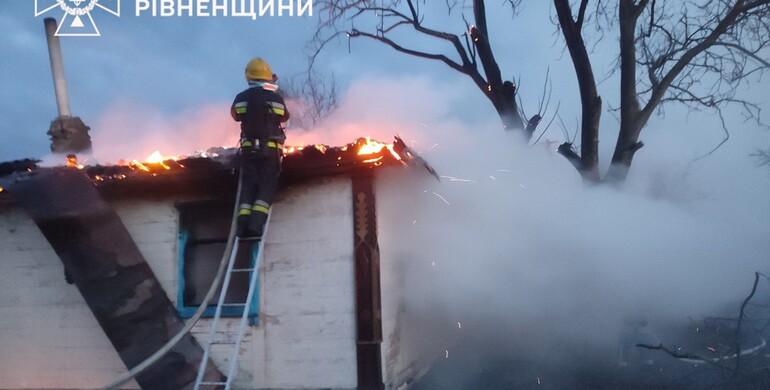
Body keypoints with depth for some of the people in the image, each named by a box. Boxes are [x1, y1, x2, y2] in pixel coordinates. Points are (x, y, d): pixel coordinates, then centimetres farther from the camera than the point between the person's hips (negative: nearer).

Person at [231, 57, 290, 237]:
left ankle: (243, 224, -8)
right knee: (267, 186, 1)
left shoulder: (241, 98, 2)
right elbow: (285, 117, 17)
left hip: (249, 148, 2)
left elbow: (236, 116, 23)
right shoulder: (276, 98, -2)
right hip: (271, 148, -2)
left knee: (248, 185, 7)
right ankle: (256, 223, -15)